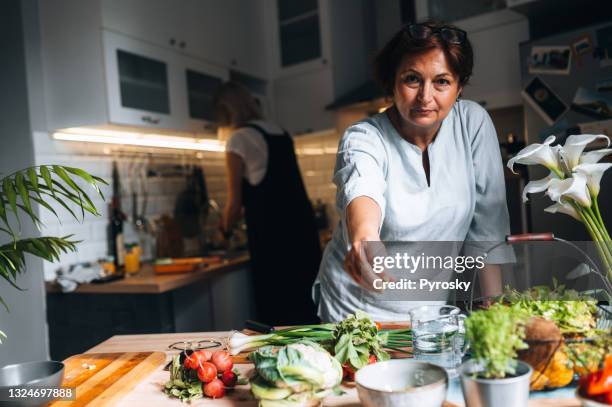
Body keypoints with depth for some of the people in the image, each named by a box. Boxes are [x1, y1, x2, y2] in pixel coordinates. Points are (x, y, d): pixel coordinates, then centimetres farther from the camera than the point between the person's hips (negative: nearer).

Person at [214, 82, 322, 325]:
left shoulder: (239, 139, -4)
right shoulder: (279, 132, 17)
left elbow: (235, 203, -3)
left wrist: (225, 232, 17)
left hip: (272, 235, -7)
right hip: (302, 227, 7)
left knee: (279, 315, 2)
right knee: (305, 310, 13)